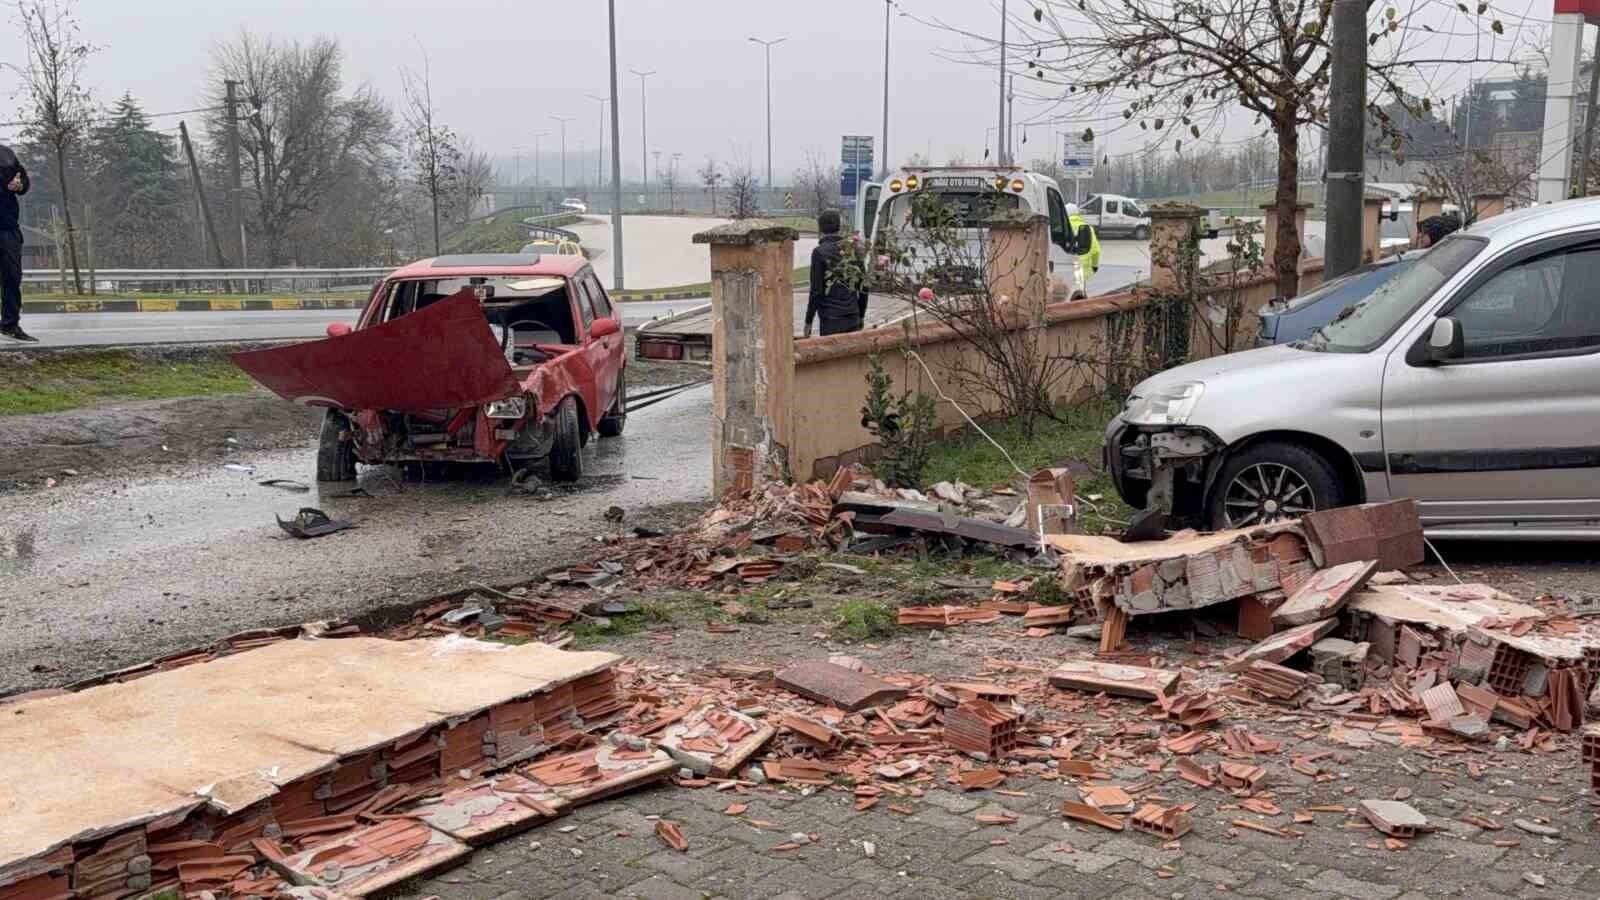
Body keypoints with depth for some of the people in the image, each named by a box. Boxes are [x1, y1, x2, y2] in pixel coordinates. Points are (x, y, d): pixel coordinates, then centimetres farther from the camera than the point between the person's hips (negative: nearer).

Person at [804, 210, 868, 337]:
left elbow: (816, 291, -11)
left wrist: (808, 321, -4)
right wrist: (861, 315, 21)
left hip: (831, 320, -5)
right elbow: (863, 287, 10)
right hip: (853, 318, 5)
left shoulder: (819, 252, -9)